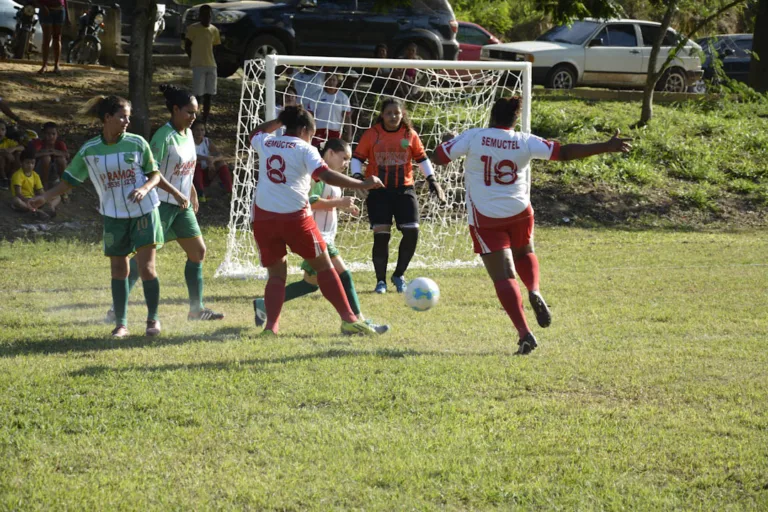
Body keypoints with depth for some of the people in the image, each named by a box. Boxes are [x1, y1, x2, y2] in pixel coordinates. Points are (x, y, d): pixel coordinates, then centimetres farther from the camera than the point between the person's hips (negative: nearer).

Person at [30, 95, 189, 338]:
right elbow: (69, 180, 3)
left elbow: (155, 174, 5)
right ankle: (121, 324, 15)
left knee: (147, 268, -6)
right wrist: (45, 197, -8)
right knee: (118, 271, 5)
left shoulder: (137, 143, -5)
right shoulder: (89, 151, -4)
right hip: (114, 216, 1)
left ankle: (153, 319, 9)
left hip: (144, 212, -1)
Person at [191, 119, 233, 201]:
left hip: (205, 175, 4)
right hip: (193, 176, -4)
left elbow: (219, 155, -14)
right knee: (196, 162, -32)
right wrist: (205, 158, -47)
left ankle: (230, 192, -18)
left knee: (221, 162, -15)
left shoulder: (208, 142, -2)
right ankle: (200, 193, -35)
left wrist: (212, 160, -38)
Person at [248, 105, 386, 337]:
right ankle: (348, 319, 8)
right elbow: (326, 175, -15)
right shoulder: (305, 150, -2)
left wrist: (280, 120, 39)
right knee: (324, 266, 9)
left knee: (277, 274, 13)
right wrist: (363, 185, -13)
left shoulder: (265, 143, 13)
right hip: (294, 217, -4)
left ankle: (271, 326, -4)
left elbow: (257, 132, 38)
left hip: (262, 215, 4)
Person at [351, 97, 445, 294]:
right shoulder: (371, 134, -1)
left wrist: (432, 180, 6)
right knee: (381, 235, -7)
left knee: (412, 232, -8)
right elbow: (357, 157, 3)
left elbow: (421, 158, 13)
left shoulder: (410, 135, 4)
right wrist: (357, 177, -13)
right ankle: (381, 281, 8)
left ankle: (399, 275, 14)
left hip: (404, 189, 2)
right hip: (378, 190, -2)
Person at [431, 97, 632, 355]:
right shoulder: (525, 142, -5)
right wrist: (606, 147, -1)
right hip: (519, 213, 2)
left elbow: (438, 157, -5)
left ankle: (524, 333, -16)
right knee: (524, 254, 31)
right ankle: (534, 292, 0)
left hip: (485, 219, -2)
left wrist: (447, 145, 18)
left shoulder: (473, 137, -9)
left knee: (503, 277, -2)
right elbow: (565, 152, -6)